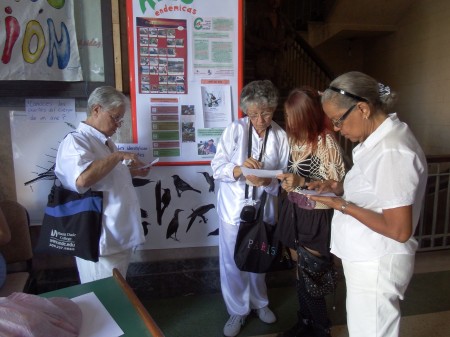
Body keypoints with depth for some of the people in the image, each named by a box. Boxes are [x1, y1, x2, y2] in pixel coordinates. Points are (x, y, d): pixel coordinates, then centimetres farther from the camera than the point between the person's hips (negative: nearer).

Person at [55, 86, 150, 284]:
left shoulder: (105, 141, 13)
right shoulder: (75, 141, -16)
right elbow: (83, 179, -35)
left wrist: (131, 171, 8)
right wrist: (118, 156, -24)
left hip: (120, 235, 9)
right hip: (101, 240, -9)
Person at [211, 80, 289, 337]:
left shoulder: (281, 136, -8)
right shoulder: (235, 130, -11)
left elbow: (284, 179, -6)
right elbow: (217, 168, -12)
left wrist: (267, 182, -27)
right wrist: (239, 169, -31)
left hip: (263, 209, 1)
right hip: (234, 208, -1)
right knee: (233, 264, 9)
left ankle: (259, 302, 47)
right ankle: (238, 310, 35)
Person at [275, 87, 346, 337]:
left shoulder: (326, 142, -17)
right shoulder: (297, 137, 6)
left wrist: (302, 183, -29)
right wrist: (285, 180, 1)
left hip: (314, 218, -7)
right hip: (294, 212, 7)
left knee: (308, 278, 5)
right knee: (300, 274, 18)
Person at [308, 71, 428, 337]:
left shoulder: (392, 152, -26)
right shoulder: (381, 137, 4)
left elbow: (399, 230, -26)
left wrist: (343, 205, -21)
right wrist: (339, 187, 2)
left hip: (376, 264, -9)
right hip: (366, 258, 9)